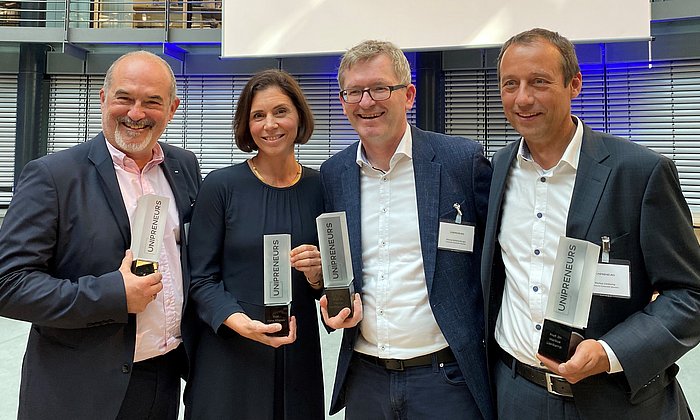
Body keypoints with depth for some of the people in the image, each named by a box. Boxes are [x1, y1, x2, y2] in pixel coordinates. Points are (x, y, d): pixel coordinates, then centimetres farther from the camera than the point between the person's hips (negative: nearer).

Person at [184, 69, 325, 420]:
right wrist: (243, 323, -21)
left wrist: (316, 275, -13)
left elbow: (327, 284, 9)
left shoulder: (319, 188, 0)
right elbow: (201, 279, -6)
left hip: (298, 353, 3)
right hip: (229, 355, -2)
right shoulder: (220, 186, -7)